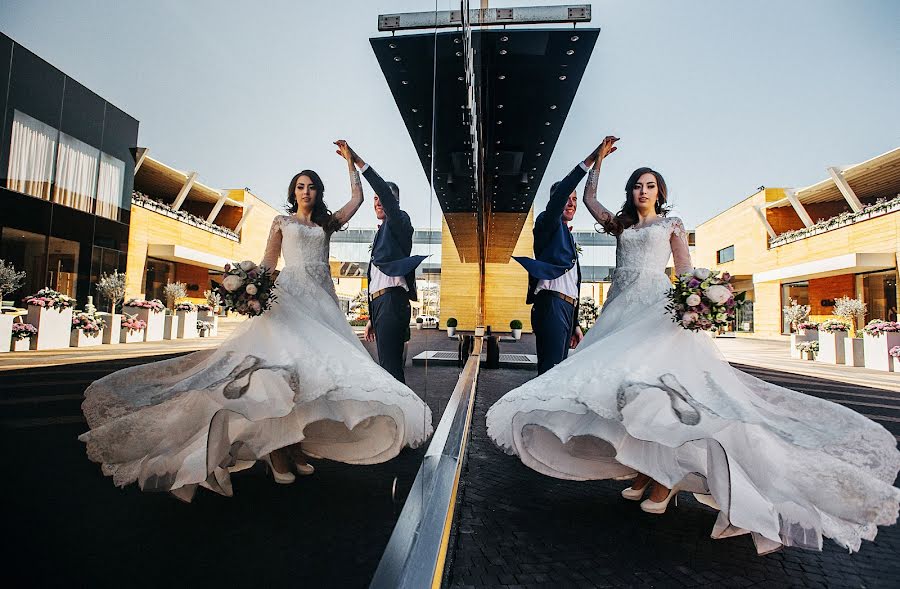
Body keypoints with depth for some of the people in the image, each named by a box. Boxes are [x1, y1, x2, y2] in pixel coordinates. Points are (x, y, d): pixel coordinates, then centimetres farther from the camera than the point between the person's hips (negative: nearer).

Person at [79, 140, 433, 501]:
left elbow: (357, 198, 16)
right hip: (291, 295, -3)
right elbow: (268, 263, 8)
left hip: (322, 300, 3)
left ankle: (297, 445, 4)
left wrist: (349, 160, 18)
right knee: (285, 360, -21)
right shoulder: (282, 222, 15)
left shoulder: (327, 224, 21)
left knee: (315, 362, -4)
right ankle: (275, 449, -15)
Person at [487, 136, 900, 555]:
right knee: (622, 379, -5)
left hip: (657, 307, -4)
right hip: (622, 308, 5)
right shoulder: (620, 224, 23)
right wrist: (599, 159, 29)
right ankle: (645, 470, 4)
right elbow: (589, 198, 29)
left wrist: (703, 287, -16)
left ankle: (667, 476, -12)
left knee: (652, 380, -21)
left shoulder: (672, 224, 13)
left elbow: (685, 270, 4)